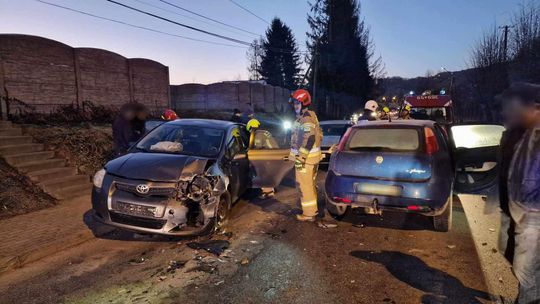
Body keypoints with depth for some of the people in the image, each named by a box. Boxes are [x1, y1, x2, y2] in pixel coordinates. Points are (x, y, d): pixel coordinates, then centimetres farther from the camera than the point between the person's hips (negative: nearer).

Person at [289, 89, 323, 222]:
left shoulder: (306, 118, -17)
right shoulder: (311, 116, 16)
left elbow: (308, 139, -27)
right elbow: (319, 135, 21)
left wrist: (300, 158, -26)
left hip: (305, 157, -11)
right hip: (312, 156, 11)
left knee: (304, 186, -2)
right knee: (309, 185, 19)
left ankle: (309, 214, 7)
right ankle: (312, 210, 31)